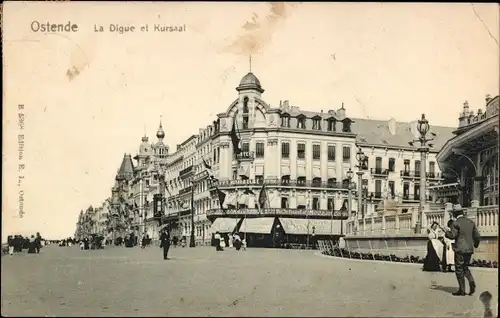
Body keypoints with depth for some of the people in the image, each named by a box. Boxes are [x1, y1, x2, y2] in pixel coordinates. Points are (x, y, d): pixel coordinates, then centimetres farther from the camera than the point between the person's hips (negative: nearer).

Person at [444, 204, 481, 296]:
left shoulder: (456, 223, -12)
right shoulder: (471, 222, 7)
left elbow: (452, 235, -20)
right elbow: (477, 236, 9)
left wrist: (446, 233, 1)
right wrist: (476, 244, 29)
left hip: (460, 249, -6)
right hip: (470, 249, 6)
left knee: (459, 270, 3)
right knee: (465, 268, 19)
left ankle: (462, 290, 5)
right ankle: (471, 282, -5)